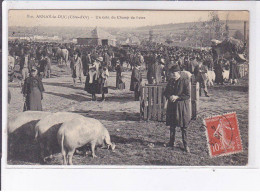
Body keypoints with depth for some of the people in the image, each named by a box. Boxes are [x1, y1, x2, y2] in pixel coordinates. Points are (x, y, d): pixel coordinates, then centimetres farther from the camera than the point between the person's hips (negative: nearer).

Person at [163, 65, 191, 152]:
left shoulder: (185, 81, -10)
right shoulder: (170, 81, 7)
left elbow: (188, 95, -12)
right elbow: (165, 92, 13)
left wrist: (177, 97, -18)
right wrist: (170, 97, -9)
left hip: (182, 107, -5)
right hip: (172, 106, 5)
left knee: (184, 127, 0)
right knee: (172, 126, 13)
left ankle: (185, 145, 9)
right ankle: (171, 142, 27)